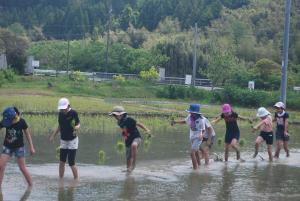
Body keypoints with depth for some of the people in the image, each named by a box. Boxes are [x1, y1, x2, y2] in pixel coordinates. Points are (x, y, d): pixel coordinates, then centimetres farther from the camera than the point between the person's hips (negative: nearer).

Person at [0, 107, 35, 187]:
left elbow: (27, 134, -7)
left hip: (19, 147, -3)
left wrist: (31, 147, -6)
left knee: (22, 168, 1)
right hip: (7, 146, 3)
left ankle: (31, 186, 16)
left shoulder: (21, 122, -17)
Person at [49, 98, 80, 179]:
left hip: (72, 140, -5)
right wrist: (53, 135, 6)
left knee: (71, 163, -7)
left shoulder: (73, 113, -14)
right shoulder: (60, 114, 2)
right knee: (61, 162, 5)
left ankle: (76, 180, 8)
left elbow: (78, 124, -10)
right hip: (63, 140, 5)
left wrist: (76, 127, -32)